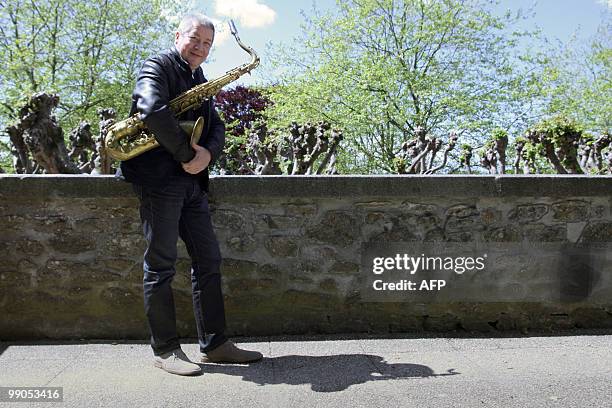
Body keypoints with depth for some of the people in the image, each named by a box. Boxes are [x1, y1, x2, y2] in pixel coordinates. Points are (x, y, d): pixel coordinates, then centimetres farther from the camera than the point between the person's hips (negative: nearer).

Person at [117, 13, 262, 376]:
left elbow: (217, 127, 14)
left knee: (208, 261, 6)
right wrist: (187, 154, -16)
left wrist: (208, 153, -8)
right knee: (161, 265, -2)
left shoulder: (200, 81, 22)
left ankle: (215, 344, 14)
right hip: (159, 178, -8)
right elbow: (153, 110, -21)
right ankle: (165, 349, 9)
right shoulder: (158, 66, -2)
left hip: (192, 181, 8)